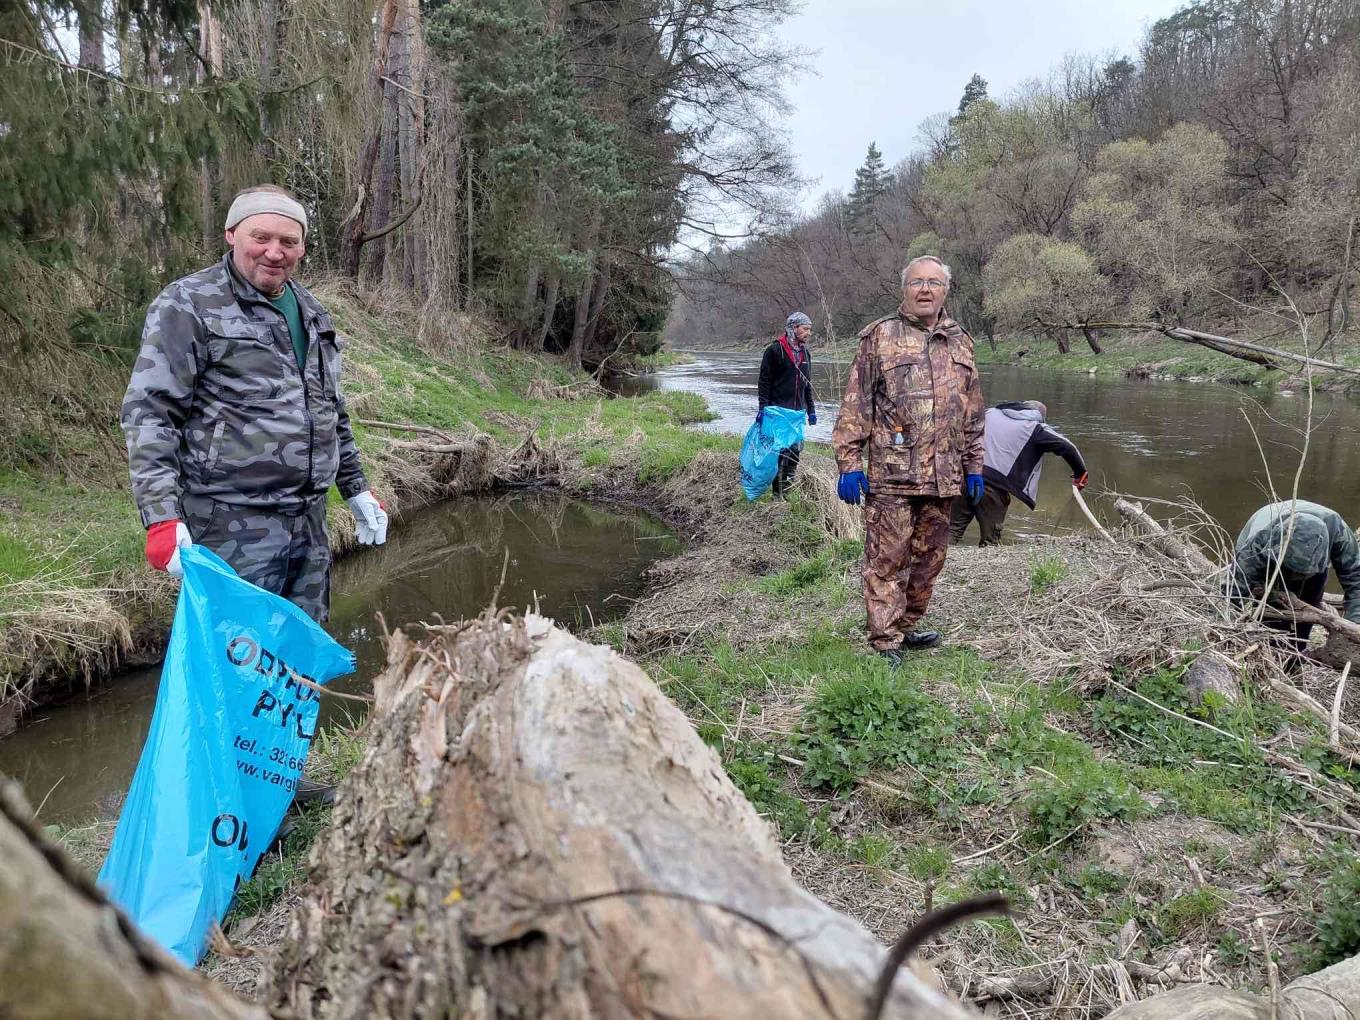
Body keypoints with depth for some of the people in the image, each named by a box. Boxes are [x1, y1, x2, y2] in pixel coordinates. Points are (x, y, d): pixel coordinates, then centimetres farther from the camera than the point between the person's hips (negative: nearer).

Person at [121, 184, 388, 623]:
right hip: (232, 525, -7)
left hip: (309, 520, 7)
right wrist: (162, 517, -21)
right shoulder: (188, 305, -7)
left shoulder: (311, 312, 16)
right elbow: (149, 414, -12)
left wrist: (356, 488, 23)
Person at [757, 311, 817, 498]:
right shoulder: (775, 351, -6)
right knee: (781, 451, -8)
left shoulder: (805, 353, 16)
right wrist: (763, 407, -14)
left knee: (796, 451, 5)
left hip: (798, 412, 7)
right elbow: (764, 381, -7)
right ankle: (778, 493, -1)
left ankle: (786, 490, 14)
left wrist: (811, 409, 19)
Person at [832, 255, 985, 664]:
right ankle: (886, 642, 5)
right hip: (891, 474, -5)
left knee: (929, 557, 13)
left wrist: (974, 466, 16)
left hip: (943, 476, 5)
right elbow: (855, 406, -3)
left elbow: (972, 413, 20)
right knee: (887, 560, -3)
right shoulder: (880, 337, 0)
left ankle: (906, 627, 28)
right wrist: (849, 463, -9)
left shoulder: (960, 343, 15)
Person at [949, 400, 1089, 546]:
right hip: (995, 484, -3)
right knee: (990, 540, 10)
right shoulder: (1037, 428, 8)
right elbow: (1067, 447, 3)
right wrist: (1080, 473, 15)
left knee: (954, 528, 12)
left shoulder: (989, 413, 20)